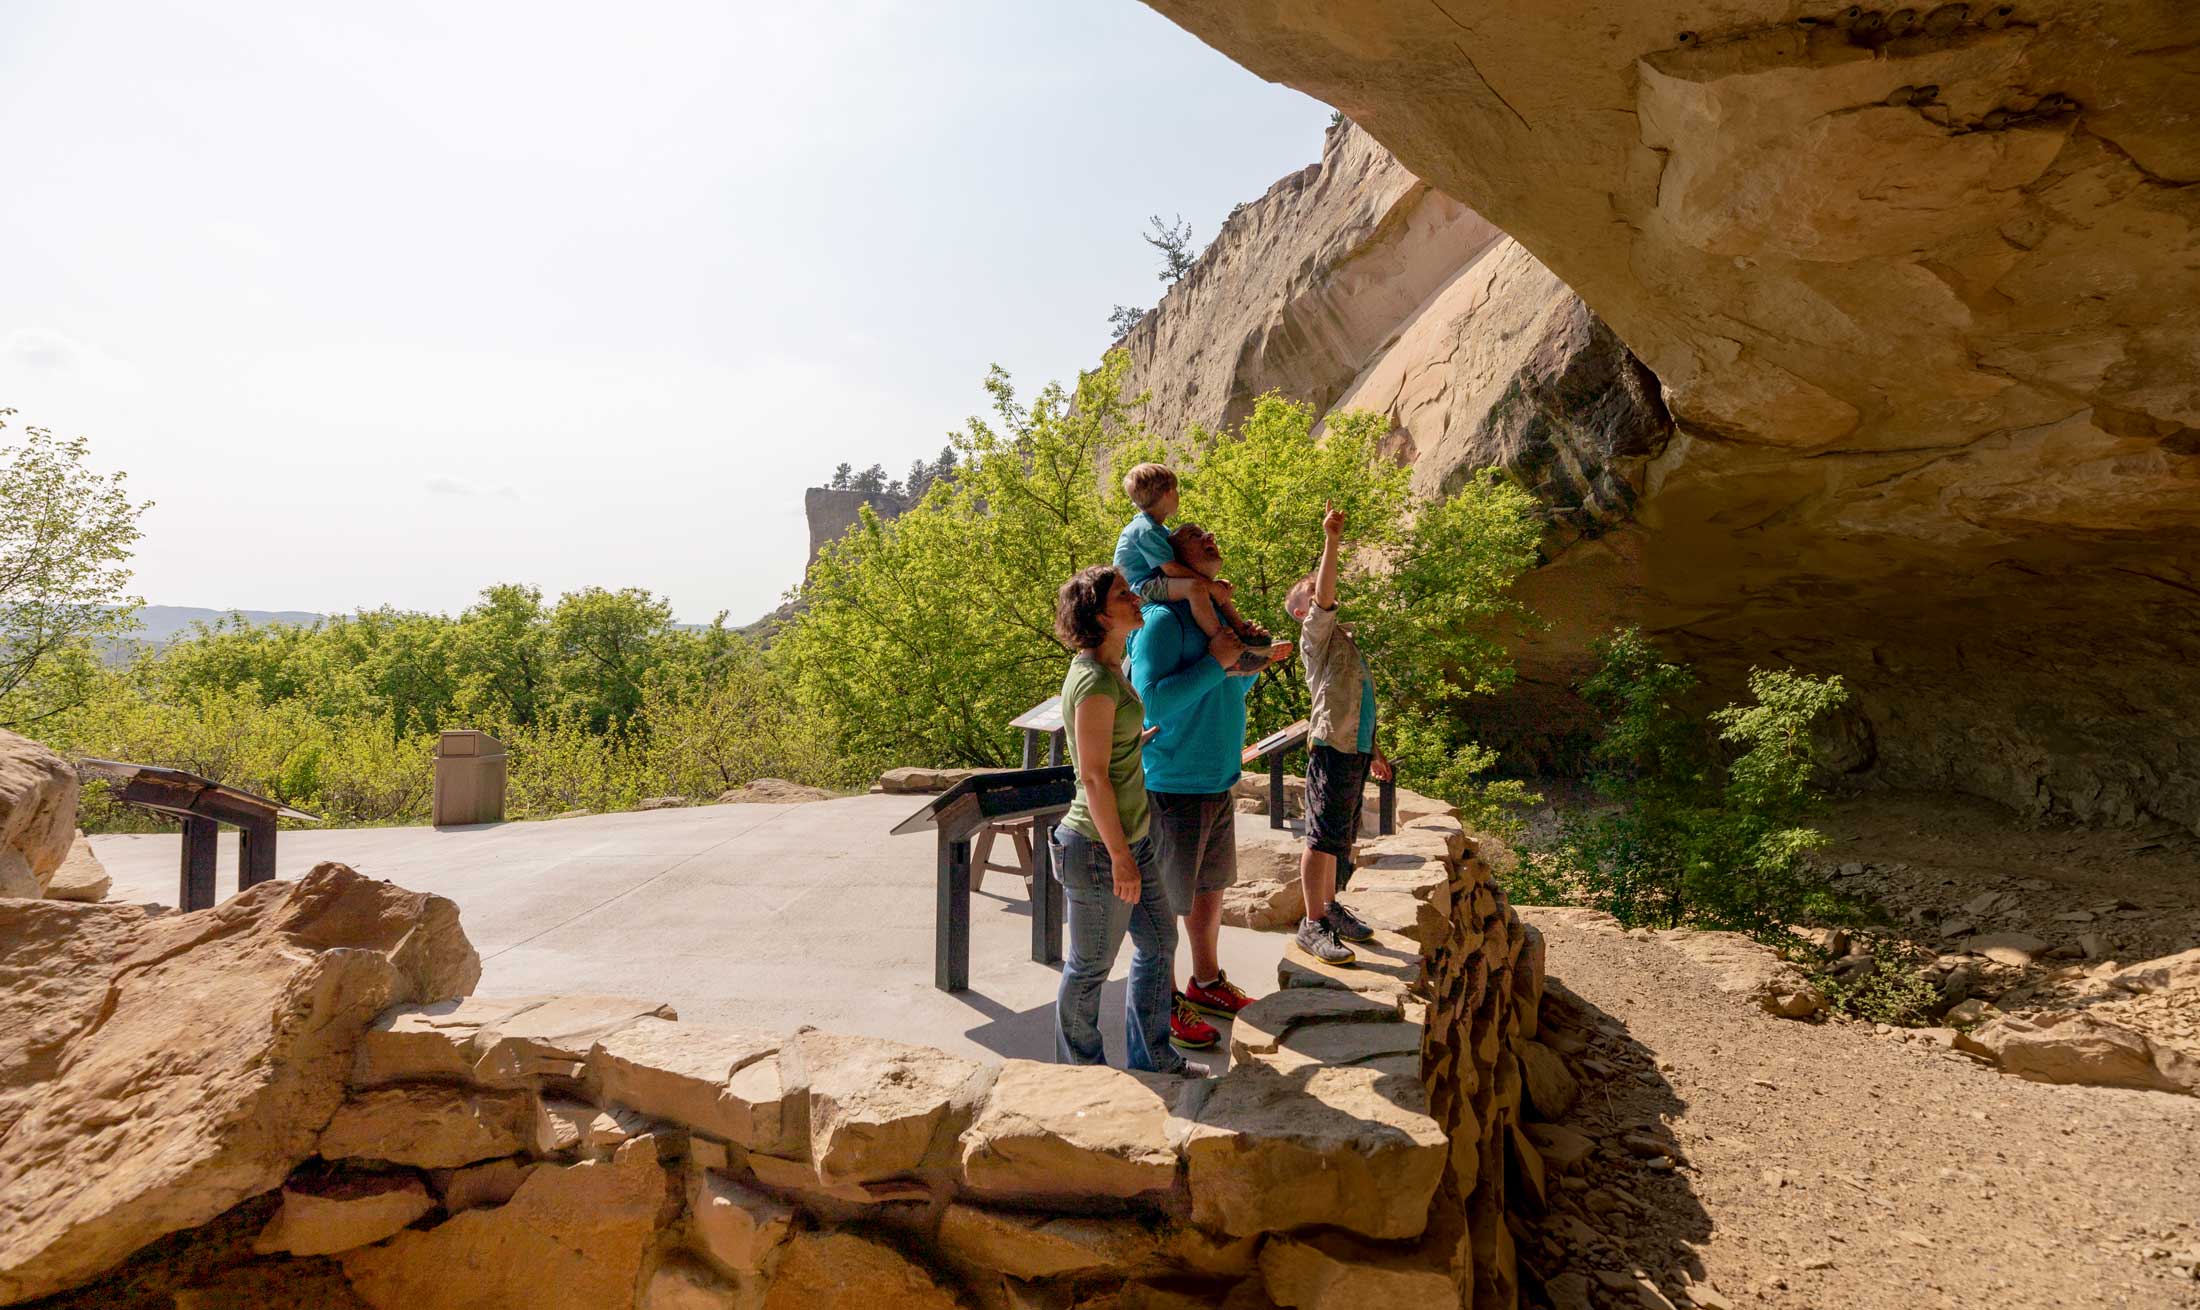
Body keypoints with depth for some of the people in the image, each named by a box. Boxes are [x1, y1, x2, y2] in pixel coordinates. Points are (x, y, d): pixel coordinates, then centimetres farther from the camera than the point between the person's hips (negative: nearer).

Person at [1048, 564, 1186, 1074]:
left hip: (1130, 837, 10)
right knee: (1091, 966, 7)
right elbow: (1094, 775, -22)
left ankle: (1153, 1061, 34)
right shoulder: (1095, 683, -22)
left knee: (1158, 942, 19)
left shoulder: (1110, 670, 7)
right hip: (1099, 846, -10)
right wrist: (1120, 857, -19)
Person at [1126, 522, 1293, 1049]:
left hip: (1219, 783, 9)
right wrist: (1216, 662, -24)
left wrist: (1256, 661, 2)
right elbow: (1152, 700, -27)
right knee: (1168, 904, 5)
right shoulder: (1163, 620, -18)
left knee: (1211, 890, 21)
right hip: (1175, 787, -9)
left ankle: (1207, 984, 38)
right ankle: (1166, 1005, 20)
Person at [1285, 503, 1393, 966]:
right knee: (1322, 839, -6)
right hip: (1332, 750, -9)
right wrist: (1331, 541, -32)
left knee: (1341, 838, 16)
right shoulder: (1315, 635, -5)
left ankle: (1330, 907, 28)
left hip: (1355, 750, 9)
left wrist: (1372, 751, 26)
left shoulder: (1342, 637, 22)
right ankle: (1312, 926, -1)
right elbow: (1324, 597, -26)